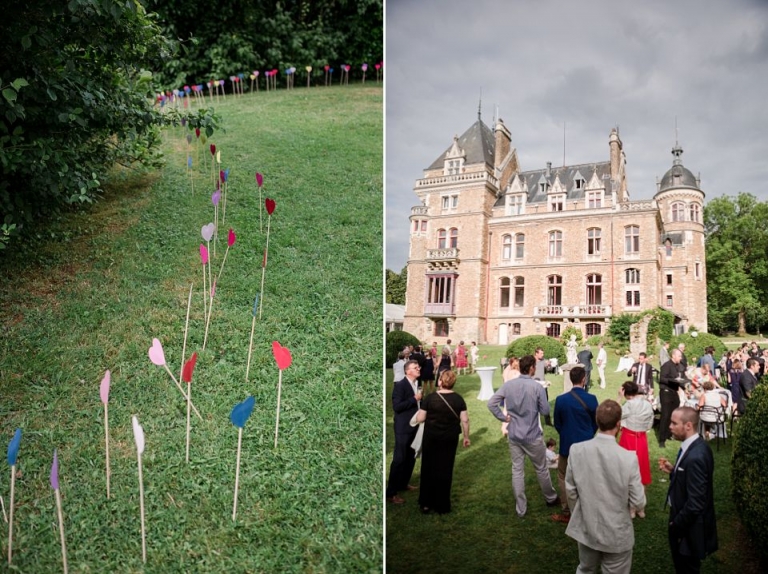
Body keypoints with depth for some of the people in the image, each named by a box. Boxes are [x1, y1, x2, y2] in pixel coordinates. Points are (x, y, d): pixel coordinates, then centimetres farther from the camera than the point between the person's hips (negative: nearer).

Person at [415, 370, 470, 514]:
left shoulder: (430, 398, -13)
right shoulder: (458, 399, -7)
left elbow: (420, 419, -11)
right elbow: (465, 420, -6)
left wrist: (420, 410, 10)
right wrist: (466, 437, 7)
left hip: (431, 437, -1)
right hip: (450, 438, 2)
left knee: (428, 468, 14)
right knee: (445, 470, 12)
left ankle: (426, 503, 21)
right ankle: (442, 505, 19)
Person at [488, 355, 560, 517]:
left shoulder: (508, 385, -7)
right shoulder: (537, 386, -17)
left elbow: (491, 403, -9)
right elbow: (545, 410, -9)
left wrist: (504, 418, -1)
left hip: (514, 435, 3)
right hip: (533, 436, -3)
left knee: (517, 471, 11)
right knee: (541, 469, 18)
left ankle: (521, 508, 19)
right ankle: (551, 499, 40)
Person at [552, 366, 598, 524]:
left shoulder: (561, 399, -14)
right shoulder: (591, 399, -13)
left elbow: (557, 424, -1)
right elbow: (596, 423, 2)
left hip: (567, 445, -1)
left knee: (564, 478, 12)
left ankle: (568, 512, 15)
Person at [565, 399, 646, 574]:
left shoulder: (576, 450, -15)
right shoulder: (628, 458, -24)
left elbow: (570, 491, -3)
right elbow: (639, 503, -14)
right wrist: (640, 491, 9)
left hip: (586, 528, 3)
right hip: (617, 534, -3)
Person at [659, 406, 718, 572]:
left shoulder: (695, 457, -32)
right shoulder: (697, 446, -2)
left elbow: (695, 503, -29)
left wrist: (676, 525, -17)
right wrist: (673, 470, -2)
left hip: (689, 526, -9)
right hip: (687, 520, 9)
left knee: (686, 567, 12)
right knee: (682, 564, 26)